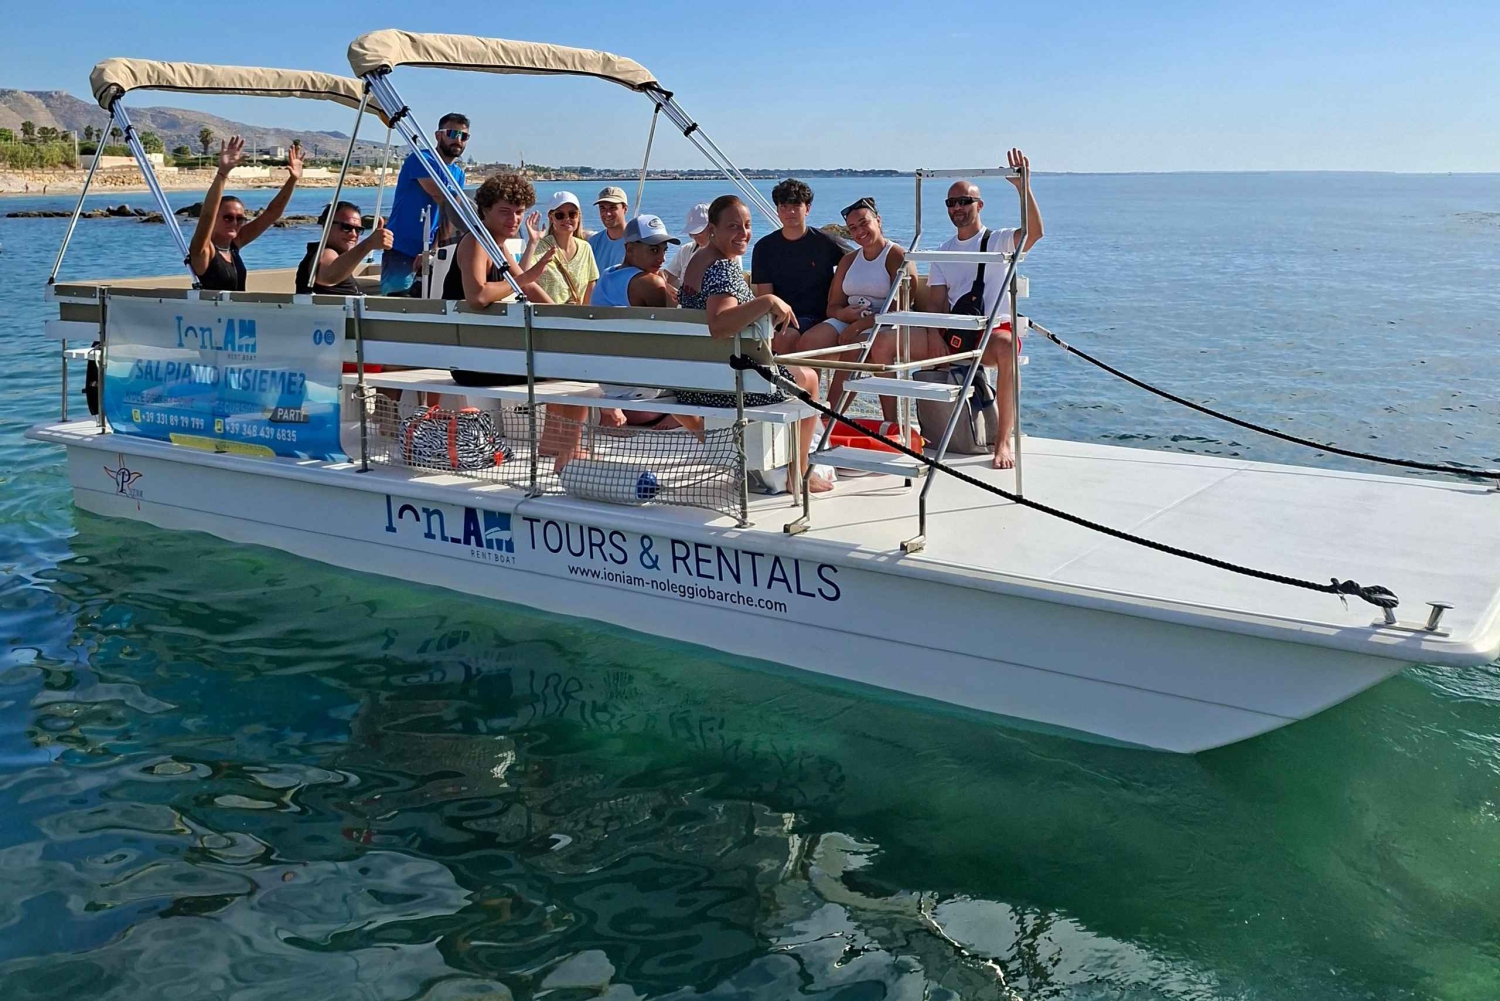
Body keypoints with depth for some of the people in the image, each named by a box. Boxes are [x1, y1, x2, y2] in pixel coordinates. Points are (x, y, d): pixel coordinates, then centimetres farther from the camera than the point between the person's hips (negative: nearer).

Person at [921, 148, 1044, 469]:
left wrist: (1023, 187, -30)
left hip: (993, 331, -4)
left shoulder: (999, 241, 4)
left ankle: (1003, 442, -35)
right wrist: (935, 335, -12)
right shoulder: (944, 251, 17)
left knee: (1005, 345, -42)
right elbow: (936, 301, 8)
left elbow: (1034, 232, -19)